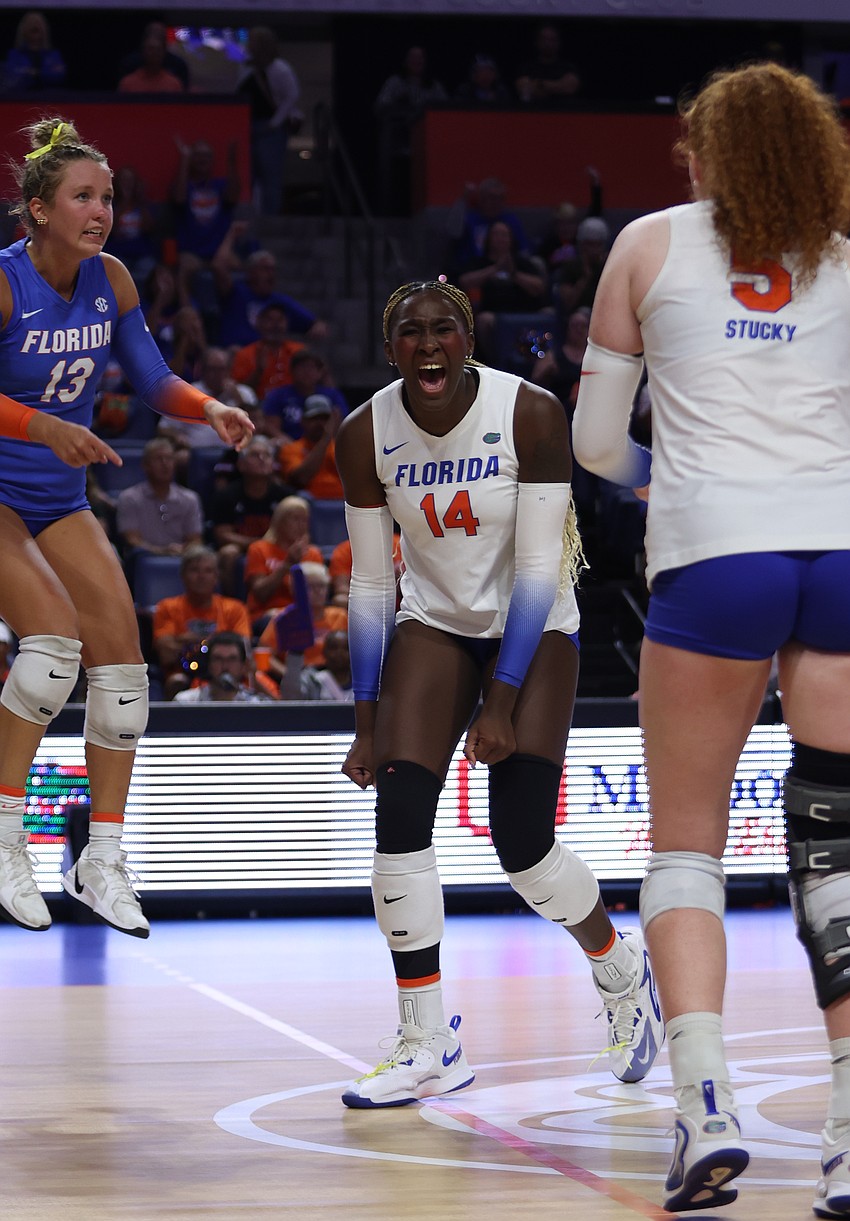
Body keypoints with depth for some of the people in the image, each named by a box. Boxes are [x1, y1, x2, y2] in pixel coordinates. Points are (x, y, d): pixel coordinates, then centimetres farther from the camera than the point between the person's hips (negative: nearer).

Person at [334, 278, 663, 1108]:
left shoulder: (531, 415, -21)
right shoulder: (365, 434, -12)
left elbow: (539, 570, -19)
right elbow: (369, 587, -4)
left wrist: (502, 703, -22)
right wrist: (368, 721, -6)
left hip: (533, 626, -3)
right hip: (434, 624, 3)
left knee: (523, 844, -12)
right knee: (399, 816, -14)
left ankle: (624, 972, 20)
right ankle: (429, 1047, -6)